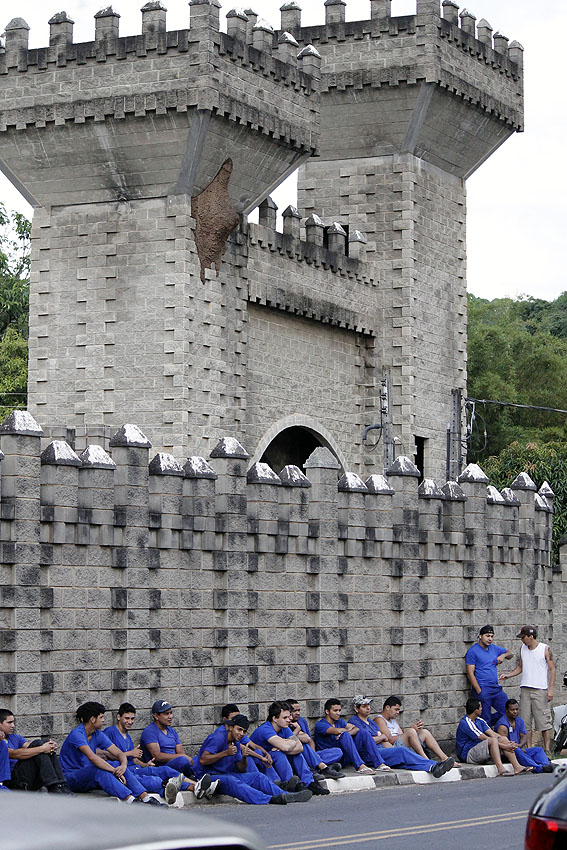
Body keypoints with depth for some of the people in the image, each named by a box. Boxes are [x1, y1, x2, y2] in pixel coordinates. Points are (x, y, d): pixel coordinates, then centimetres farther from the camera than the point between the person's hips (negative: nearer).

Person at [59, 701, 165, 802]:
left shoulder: (98, 735, 7)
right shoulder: (77, 734, -19)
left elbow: (119, 753, 1)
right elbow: (92, 757, -33)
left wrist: (123, 766, -23)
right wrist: (115, 771, -33)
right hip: (70, 778, -8)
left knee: (118, 764, -14)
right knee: (99, 770, -35)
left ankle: (145, 797, -29)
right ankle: (131, 800, -50)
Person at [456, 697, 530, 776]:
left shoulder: (479, 721, 14)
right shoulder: (465, 723, -16)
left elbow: (493, 734, 5)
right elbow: (485, 738, -17)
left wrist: (508, 742, -10)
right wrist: (504, 746, -17)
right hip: (468, 755, -9)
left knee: (503, 739, -7)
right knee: (493, 740, -29)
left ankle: (517, 767, -18)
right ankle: (501, 770, -43)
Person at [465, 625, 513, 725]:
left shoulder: (494, 648, 14)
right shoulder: (473, 651, -5)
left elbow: (510, 654, 29)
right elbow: (470, 674, -9)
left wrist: (503, 655, 4)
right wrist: (479, 692, -16)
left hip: (496, 689, 7)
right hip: (483, 689, -6)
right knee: (486, 719, -6)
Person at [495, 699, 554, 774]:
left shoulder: (519, 720, 12)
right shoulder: (503, 725, -15)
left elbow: (524, 736, 10)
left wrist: (520, 745, -13)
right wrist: (519, 747, -24)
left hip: (519, 749, 8)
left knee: (538, 749, -9)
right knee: (517, 751, -38)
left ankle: (546, 765, -40)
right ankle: (538, 768, -55)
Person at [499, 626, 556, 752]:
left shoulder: (545, 649, -4)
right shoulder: (523, 649, 12)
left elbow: (552, 669, -4)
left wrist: (551, 689, -11)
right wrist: (508, 675, 5)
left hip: (540, 690, -5)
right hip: (525, 689, 5)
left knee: (543, 720, -6)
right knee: (525, 721, 4)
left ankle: (547, 749, -1)